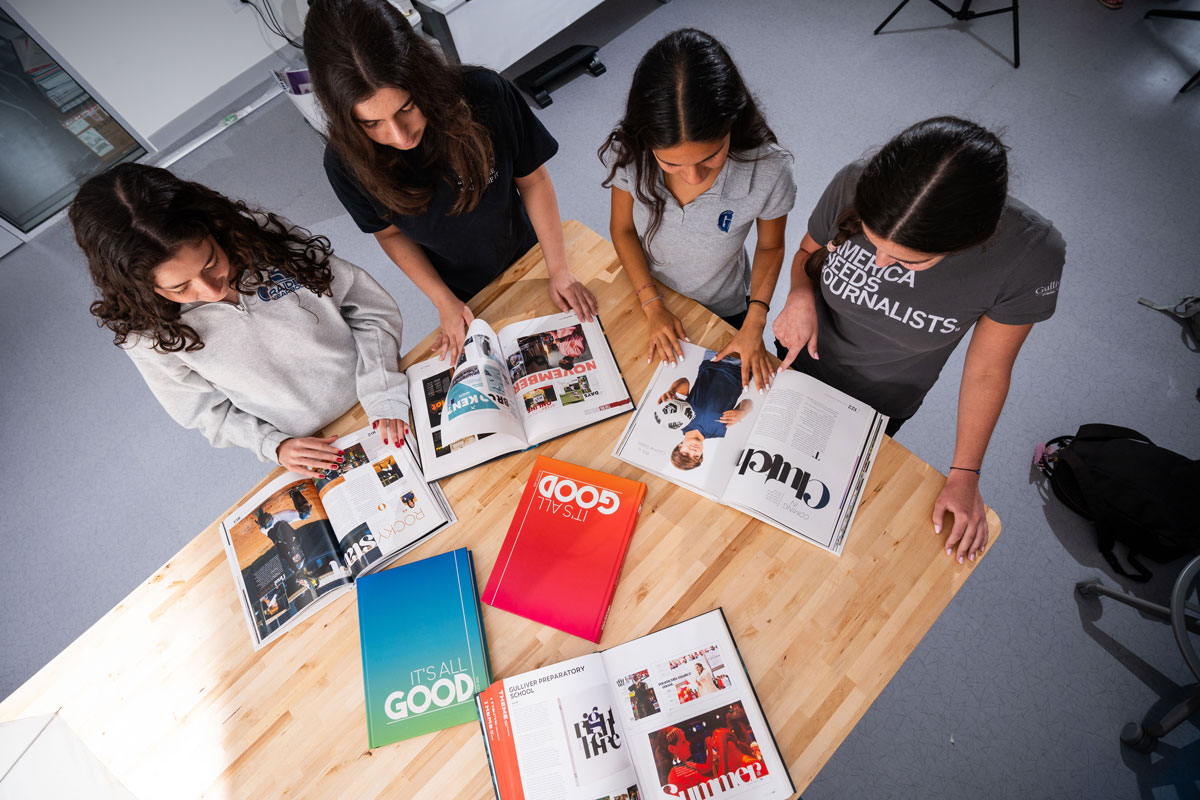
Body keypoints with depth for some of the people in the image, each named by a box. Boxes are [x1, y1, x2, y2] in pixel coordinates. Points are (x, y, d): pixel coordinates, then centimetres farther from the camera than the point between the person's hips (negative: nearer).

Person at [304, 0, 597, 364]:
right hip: (465, 295, 1)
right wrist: (444, 302, -15)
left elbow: (532, 178, -17)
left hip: (526, 256, 0)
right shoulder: (347, 162, -26)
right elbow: (390, 234, -10)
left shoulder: (486, 95, -30)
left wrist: (559, 270, -17)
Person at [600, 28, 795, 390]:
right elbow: (623, 229, -12)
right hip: (647, 296, 2)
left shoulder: (769, 170, -32)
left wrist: (754, 324, -20)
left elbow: (770, 247, -13)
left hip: (723, 312, -1)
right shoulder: (629, 151, -29)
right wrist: (652, 305, -17)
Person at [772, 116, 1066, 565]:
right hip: (801, 358, 2)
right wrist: (802, 293, -31)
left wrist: (964, 476, -10)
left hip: (882, 401, -1)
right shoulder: (852, 188, -31)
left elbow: (988, 368, -17)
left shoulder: (1030, 255, -32)